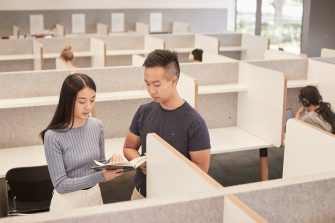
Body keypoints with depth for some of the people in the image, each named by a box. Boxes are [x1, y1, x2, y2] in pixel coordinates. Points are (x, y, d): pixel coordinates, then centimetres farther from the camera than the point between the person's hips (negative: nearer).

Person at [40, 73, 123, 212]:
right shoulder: (53, 136, -21)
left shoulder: (97, 126, -6)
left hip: (95, 195, 5)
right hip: (68, 201, -4)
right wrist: (102, 177, -28)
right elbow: (61, 185, -20)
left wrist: (112, 164, -15)